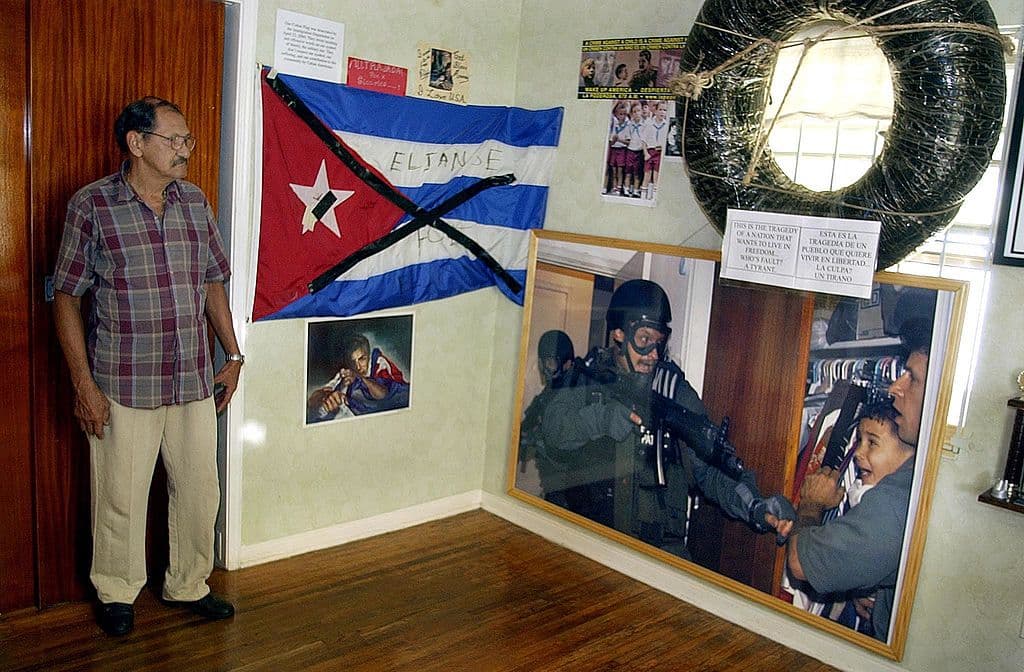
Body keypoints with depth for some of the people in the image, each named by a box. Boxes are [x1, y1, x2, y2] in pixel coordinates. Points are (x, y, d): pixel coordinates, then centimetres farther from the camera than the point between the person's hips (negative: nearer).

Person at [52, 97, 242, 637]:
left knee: (200, 490, 13)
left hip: (194, 382, 4)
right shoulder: (91, 205, -8)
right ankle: (117, 593, 33)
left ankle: (187, 584, 34)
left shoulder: (195, 201, 6)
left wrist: (232, 356, 11)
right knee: (121, 496, 10)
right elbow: (66, 298, -6)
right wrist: (83, 383, -10)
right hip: (123, 387, -4)